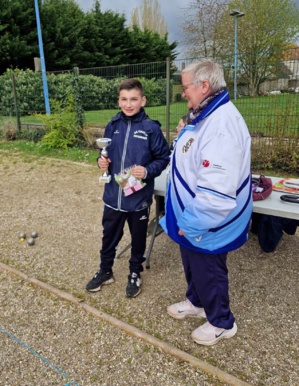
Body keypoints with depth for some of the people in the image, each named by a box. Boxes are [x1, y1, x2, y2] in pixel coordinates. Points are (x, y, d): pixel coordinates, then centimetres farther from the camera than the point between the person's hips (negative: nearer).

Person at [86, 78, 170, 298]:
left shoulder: (151, 128, -11)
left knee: (138, 238, 16)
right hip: (113, 195, 3)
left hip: (139, 197, -3)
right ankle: (105, 271, 42)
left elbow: (164, 157, -7)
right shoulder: (113, 126, 0)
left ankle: (135, 274, 39)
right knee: (109, 236, 19)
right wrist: (102, 162, -9)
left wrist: (148, 171, -22)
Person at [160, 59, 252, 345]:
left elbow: (216, 189, -34)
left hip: (207, 224, -9)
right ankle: (196, 302, 51)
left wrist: (193, 223, -24)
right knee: (192, 265, 26)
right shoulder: (202, 116, 6)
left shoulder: (222, 124, -29)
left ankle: (221, 323, 36)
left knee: (208, 271, 12)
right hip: (191, 217, 9)